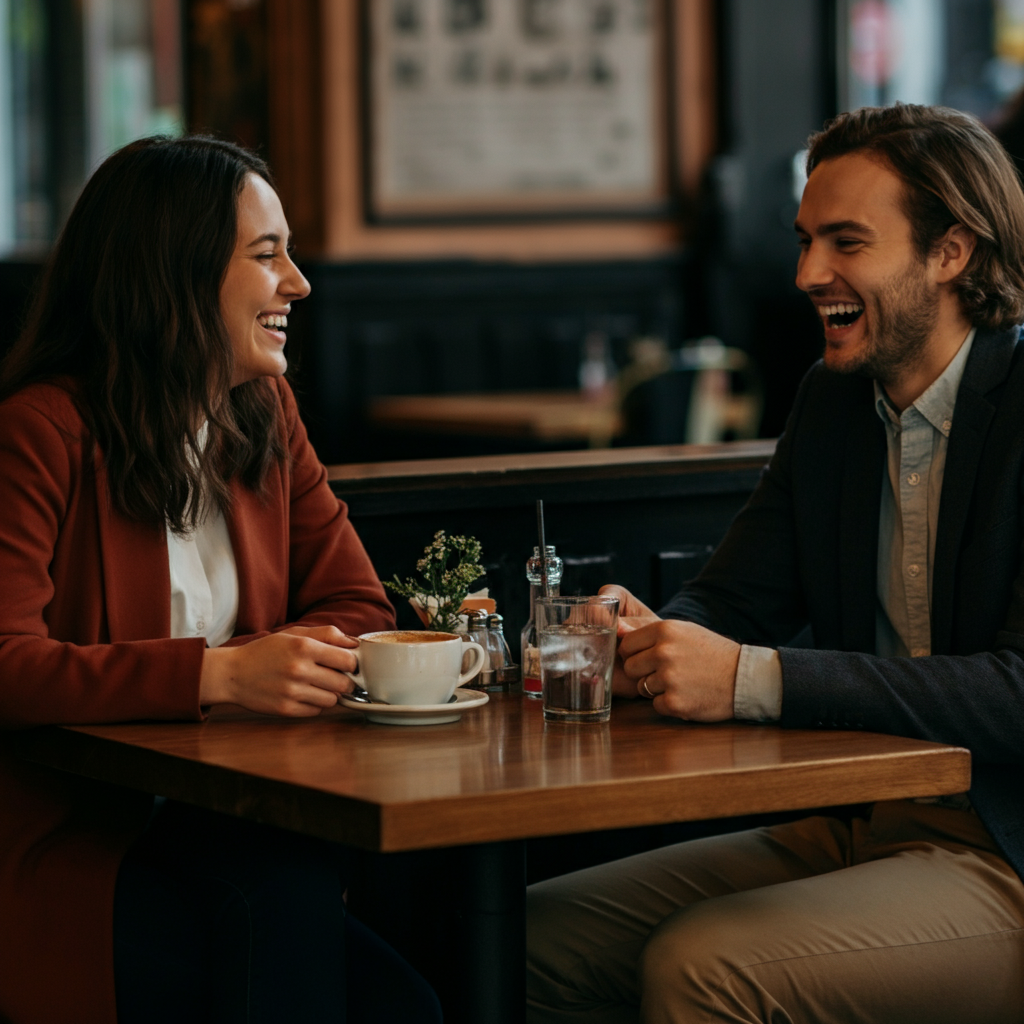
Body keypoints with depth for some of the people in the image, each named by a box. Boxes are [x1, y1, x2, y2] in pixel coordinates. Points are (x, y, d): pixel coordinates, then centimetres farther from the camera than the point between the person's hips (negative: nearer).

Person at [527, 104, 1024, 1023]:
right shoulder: (833, 399, 12)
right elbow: (736, 598, 14)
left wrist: (752, 679, -28)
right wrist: (644, 634, -12)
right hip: (846, 829, 7)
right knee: (531, 942, -5)